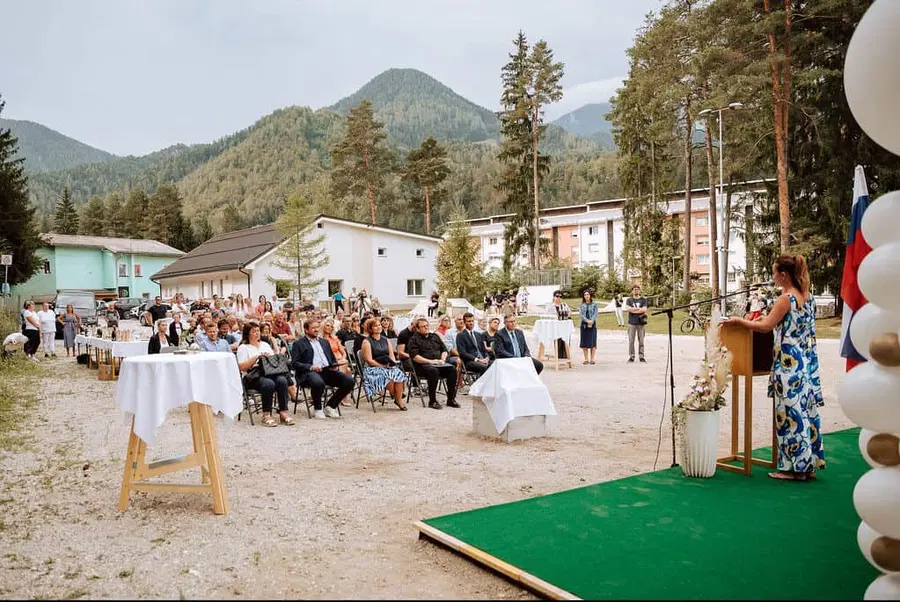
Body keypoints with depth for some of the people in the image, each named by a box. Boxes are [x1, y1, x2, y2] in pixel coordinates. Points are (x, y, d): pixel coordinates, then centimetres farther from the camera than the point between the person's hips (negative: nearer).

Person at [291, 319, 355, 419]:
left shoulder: (324, 342, 27)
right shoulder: (299, 344, 9)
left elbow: (333, 358, 28)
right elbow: (294, 363, -2)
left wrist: (335, 365, 4)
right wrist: (311, 367, -17)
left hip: (328, 370, 6)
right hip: (309, 372, -5)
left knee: (349, 381, -18)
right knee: (318, 382, -40)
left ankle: (330, 406, -2)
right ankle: (318, 409, -11)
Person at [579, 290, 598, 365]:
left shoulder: (594, 304, 4)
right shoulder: (582, 304, 9)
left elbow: (595, 314, -3)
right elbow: (580, 314, -1)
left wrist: (591, 321, -18)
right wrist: (587, 321, -15)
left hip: (592, 324, -2)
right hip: (584, 325, 2)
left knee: (592, 342, -4)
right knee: (584, 342, 2)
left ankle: (592, 359, 1)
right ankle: (586, 359, 8)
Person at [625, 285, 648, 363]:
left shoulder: (643, 299, 9)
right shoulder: (629, 300, 11)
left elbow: (644, 309, -6)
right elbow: (627, 308, -7)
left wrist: (633, 310, -6)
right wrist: (639, 309, -9)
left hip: (641, 322, 0)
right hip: (631, 322, 0)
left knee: (641, 341, 1)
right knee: (631, 341, -2)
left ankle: (641, 357, 6)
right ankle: (631, 357, 3)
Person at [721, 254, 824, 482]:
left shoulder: (786, 298, -15)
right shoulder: (808, 297, 10)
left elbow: (766, 326, -17)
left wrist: (738, 321, -8)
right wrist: (772, 317, 24)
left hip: (789, 363, -8)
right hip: (808, 362, 8)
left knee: (791, 412, -1)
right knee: (807, 409, 11)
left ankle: (794, 467, 6)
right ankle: (809, 465, 18)